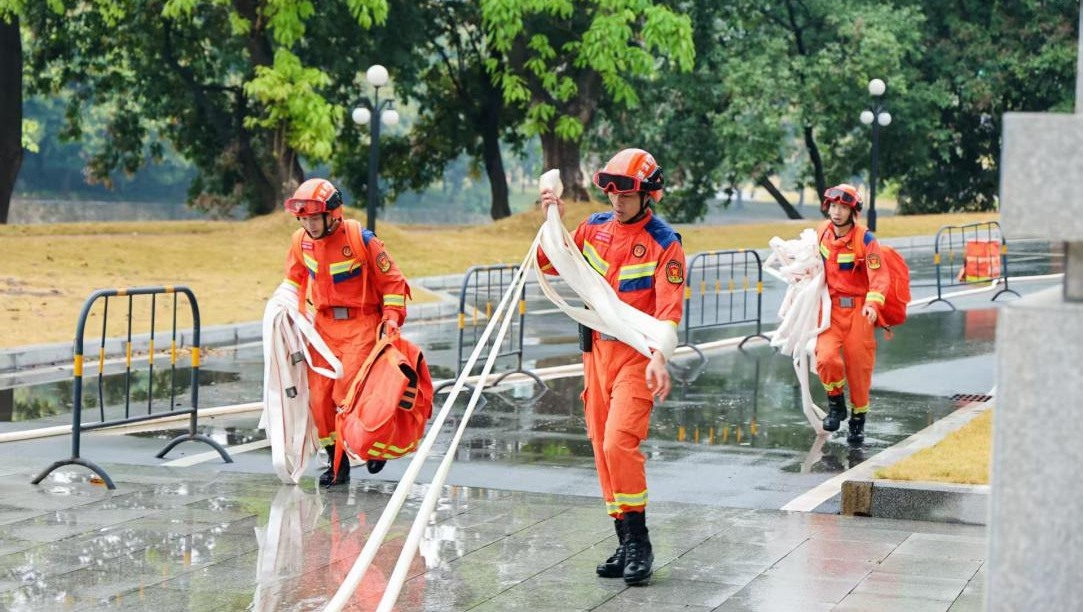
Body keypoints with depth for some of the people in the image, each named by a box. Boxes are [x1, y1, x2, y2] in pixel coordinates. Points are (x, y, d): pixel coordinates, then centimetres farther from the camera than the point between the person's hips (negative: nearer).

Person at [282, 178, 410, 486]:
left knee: (348, 392, -16)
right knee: (319, 396, 0)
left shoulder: (361, 239, -15)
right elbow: (295, 277, 23)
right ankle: (337, 462, 14)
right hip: (325, 324, 5)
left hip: (361, 324, -5)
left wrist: (392, 317, -13)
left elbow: (392, 281, -5)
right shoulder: (301, 241, 1)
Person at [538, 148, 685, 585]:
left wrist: (658, 358, -28)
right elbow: (552, 264, 11)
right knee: (602, 446, 7)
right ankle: (625, 542, 15)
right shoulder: (595, 228, 6)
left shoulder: (663, 243, -9)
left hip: (637, 353, -6)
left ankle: (639, 543, -10)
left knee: (619, 442, -19)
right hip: (597, 349, 6)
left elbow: (669, 307, -17)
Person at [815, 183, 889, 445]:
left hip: (859, 308, -3)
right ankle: (836, 404, 5)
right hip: (831, 307, 3)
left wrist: (873, 304, -35)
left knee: (858, 366, 1)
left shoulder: (865, 240, -13)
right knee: (826, 357, -20)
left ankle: (858, 418, 22)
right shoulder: (823, 232, 2)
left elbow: (880, 277, -20)